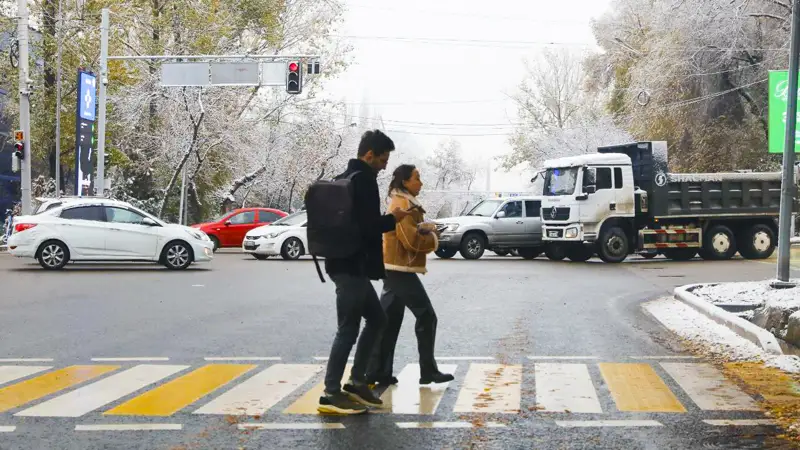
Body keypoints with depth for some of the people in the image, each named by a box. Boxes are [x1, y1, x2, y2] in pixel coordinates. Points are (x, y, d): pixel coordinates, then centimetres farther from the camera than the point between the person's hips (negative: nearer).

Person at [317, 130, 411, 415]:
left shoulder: (346, 179, 16)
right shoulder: (363, 180, -14)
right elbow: (367, 225, -22)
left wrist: (387, 220, 18)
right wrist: (392, 219, -5)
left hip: (347, 264, 10)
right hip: (352, 266, -10)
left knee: (377, 319, 18)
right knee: (348, 329, -5)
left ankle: (356, 382, 21)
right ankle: (331, 394, -1)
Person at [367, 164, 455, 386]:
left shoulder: (403, 203, 18)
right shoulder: (402, 204, -14)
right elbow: (411, 240, -21)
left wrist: (424, 228, 3)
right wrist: (433, 239, -4)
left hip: (394, 268, 10)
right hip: (401, 269, -10)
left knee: (389, 322, 9)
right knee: (426, 317, -4)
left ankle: (377, 372, 9)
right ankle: (428, 371, 0)